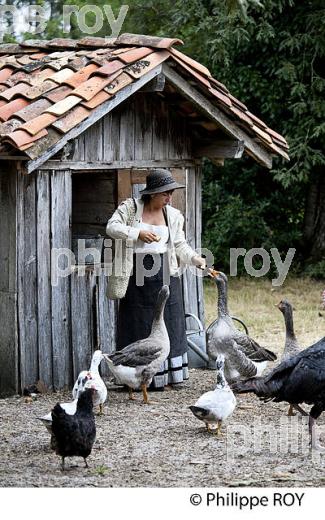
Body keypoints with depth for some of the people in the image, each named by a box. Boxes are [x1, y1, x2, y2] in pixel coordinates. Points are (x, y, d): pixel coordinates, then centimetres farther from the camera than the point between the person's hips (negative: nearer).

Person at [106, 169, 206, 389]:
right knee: (138, 327, -1)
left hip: (165, 276, 3)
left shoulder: (174, 215, 9)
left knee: (167, 326, 3)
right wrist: (138, 233, -21)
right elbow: (112, 227, -11)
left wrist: (197, 259, -2)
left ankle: (163, 376, 8)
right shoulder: (130, 207, -1)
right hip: (138, 277, -3)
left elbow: (180, 245, 14)